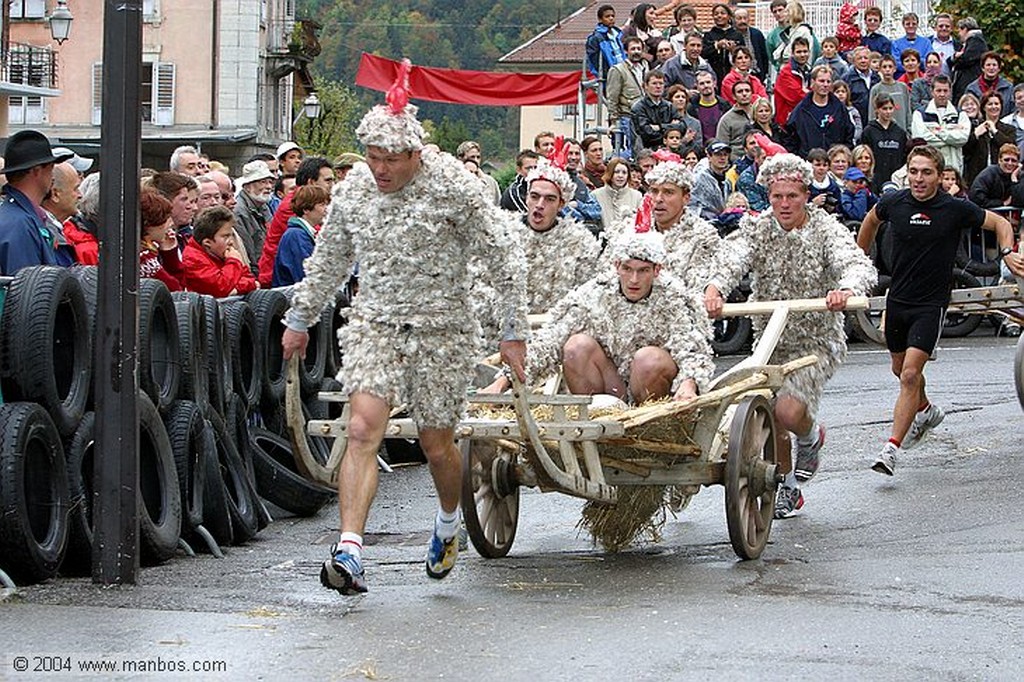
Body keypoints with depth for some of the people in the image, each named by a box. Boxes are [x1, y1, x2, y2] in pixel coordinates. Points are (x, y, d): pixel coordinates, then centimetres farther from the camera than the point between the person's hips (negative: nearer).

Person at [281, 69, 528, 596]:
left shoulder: (455, 189, -10)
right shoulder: (353, 190, 3)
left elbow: (505, 260, -5)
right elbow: (328, 261, 19)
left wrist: (513, 333, -4)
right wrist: (300, 319, 25)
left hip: (441, 329, -2)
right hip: (373, 323, 2)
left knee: (437, 444, 6)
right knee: (362, 429, -17)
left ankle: (448, 522, 39)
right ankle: (349, 552, -24)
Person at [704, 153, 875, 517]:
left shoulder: (825, 230, -9)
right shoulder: (756, 229, -4)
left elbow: (857, 263, -26)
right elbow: (732, 257, -24)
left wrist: (847, 288, -51)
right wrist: (714, 287, -47)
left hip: (818, 341, -4)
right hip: (771, 340, 4)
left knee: (788, 409, -22)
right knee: (765, 416, 5)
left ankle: (811, 436, 15)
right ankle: (788, 487, 28)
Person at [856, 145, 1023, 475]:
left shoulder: (956, 209, -12)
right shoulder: (894, 202, -4)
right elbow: (871, 220, 20)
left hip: (931, 303, -5)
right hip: (898, 299, 5)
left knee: (910, 374, -17)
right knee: (900, 368, 22)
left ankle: (892, 448, -17)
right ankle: (926, 410, 53)